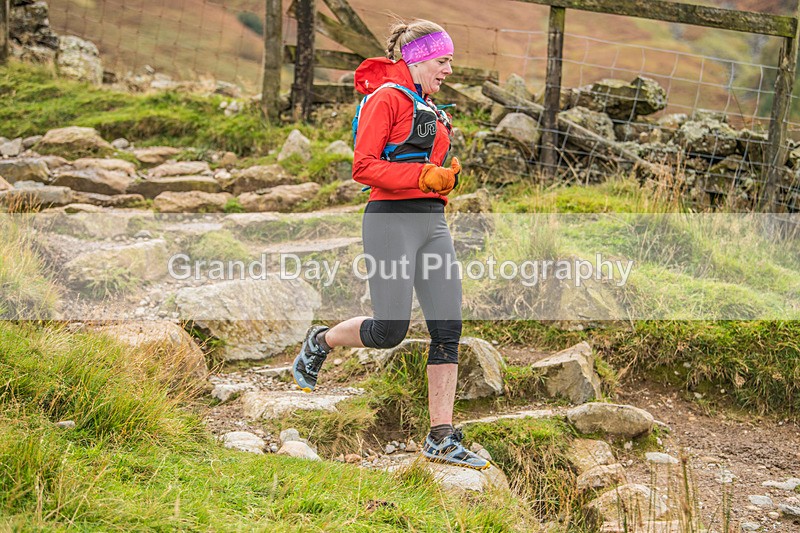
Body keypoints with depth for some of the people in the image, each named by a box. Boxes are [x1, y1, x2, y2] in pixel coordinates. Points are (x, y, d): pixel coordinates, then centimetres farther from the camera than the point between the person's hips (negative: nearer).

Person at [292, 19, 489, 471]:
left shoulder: (429, 108, 20)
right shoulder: (387, 98, -6)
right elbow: (364, 167, -14)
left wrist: (446, 178, 12)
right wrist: (425, 176, -19)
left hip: (432, 221, 8)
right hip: (392, 219, -8)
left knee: (448, 329, -1)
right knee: (390, 331, -10)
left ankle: (442, 439, 1)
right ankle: (320, 343, 21)